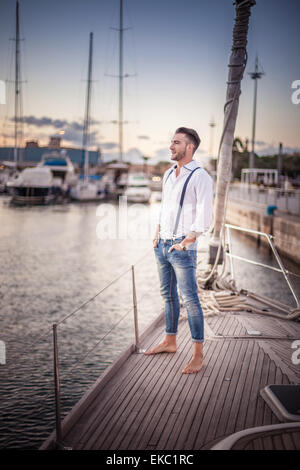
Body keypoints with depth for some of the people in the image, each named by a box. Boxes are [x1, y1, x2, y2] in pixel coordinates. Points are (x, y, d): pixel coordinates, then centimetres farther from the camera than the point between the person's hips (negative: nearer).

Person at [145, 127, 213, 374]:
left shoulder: (200, 177, -11)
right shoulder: (168, 175, 13)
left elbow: (204, 218, -15)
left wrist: (184, 243, -16)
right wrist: (157, 233, 13)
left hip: (182, 248, -8)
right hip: (162, 245, 8)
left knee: (190, 300, -5)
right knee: (168, 295, 17)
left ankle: (198, 355, 1)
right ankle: (170, 342, 31)